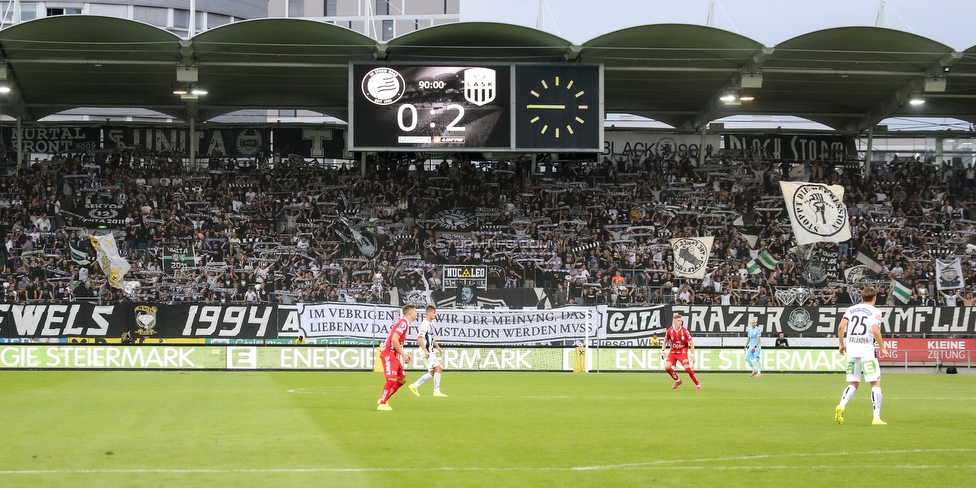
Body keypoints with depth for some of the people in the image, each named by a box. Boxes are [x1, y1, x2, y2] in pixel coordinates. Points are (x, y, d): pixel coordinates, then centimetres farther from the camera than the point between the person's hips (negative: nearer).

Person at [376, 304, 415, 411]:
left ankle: (384, 399, 17)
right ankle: (382, 404, -16)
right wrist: (403, 354, -20)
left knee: (402, 379, 12)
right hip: (388, 354, -10)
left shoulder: (403, 322, 15)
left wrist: (404, 354, 13)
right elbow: (394, 339, -23)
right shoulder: (403, 322, -15)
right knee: (392, 379, -18)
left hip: (393, 355, 10)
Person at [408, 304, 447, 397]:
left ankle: (414, 385, 14)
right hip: (427, 351, -10)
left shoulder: (431, 324, 14)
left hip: (431, 351, 10)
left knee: (432, 373, 9)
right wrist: (425, 351, -25)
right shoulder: (425, 324, -15)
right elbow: (419, 338, -21)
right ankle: (437, 391, -9)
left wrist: (438, 347, 19)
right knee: (438, 368, -13)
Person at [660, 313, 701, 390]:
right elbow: (665, 341, 9)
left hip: (683, 351, -3)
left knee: (687, 368, -19)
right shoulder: (669, 331, -7)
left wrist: (692, 355, -14)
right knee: (667, 367, -14)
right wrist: (662, 351, -1)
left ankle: (698, 384, -9)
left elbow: (691, 343, -10)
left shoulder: (684, 331, -15)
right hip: (673, 351, 3)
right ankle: (677, 381, 9)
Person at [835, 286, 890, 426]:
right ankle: (876, 417, -4)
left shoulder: (851, 309, 11)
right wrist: (883, 348, -6)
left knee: (853, 383, 13)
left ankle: (841, 405, -14)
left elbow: (841, 327, 1)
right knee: (876, 383, 3)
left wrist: (842, 344, 13)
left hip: (851, 351, 4)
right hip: (867, 351, -4)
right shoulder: (875, 312, -2)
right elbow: (875, 331, -16)